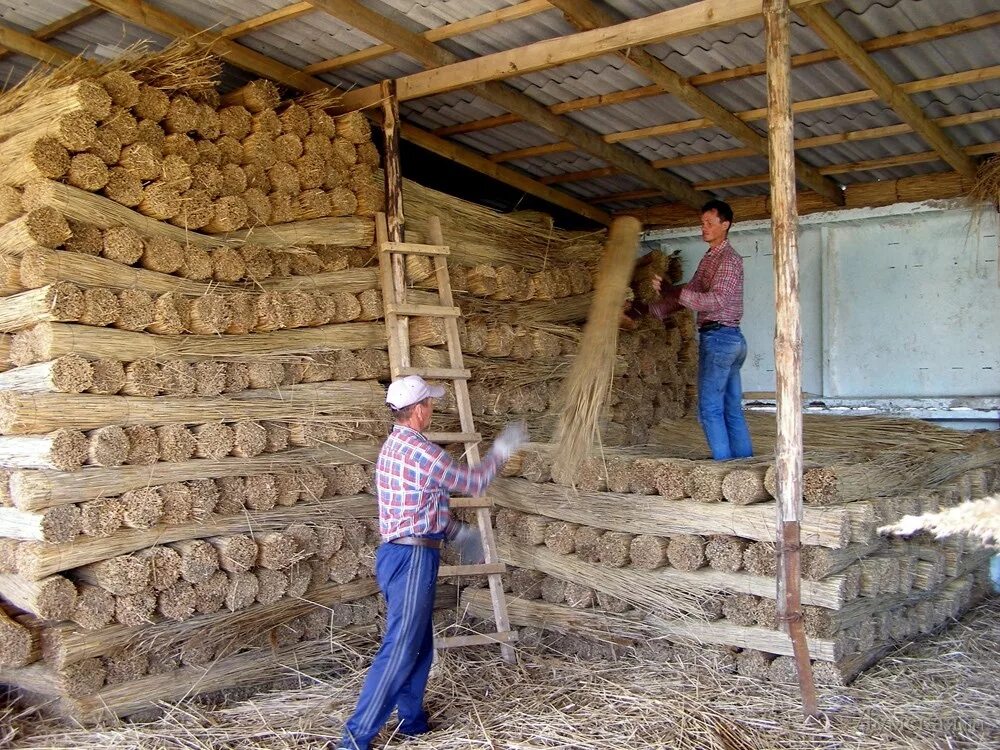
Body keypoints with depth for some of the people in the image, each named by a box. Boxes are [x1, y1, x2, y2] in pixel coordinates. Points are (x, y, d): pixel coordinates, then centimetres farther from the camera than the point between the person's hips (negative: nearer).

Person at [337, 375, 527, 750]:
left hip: (399, 553, 10)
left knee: (419, 644, 19)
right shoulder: (421, 451, -19)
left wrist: (459, 532, 22)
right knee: (398, 650, -5)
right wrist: (502, 450, 8)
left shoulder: (393, 446, 11)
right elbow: (472, 482, -6)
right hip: (413, 558, -10)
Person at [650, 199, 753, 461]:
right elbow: (690, 292, 20)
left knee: (710, 408, -7)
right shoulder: (710, 258, 19)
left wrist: (671, 291, -28)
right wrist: (651, 310, 11)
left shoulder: (728, 259, -11)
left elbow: (715, 300, -23)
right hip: (732, 339, 9)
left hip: (718, 338, -9)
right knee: (732, 409, 10)